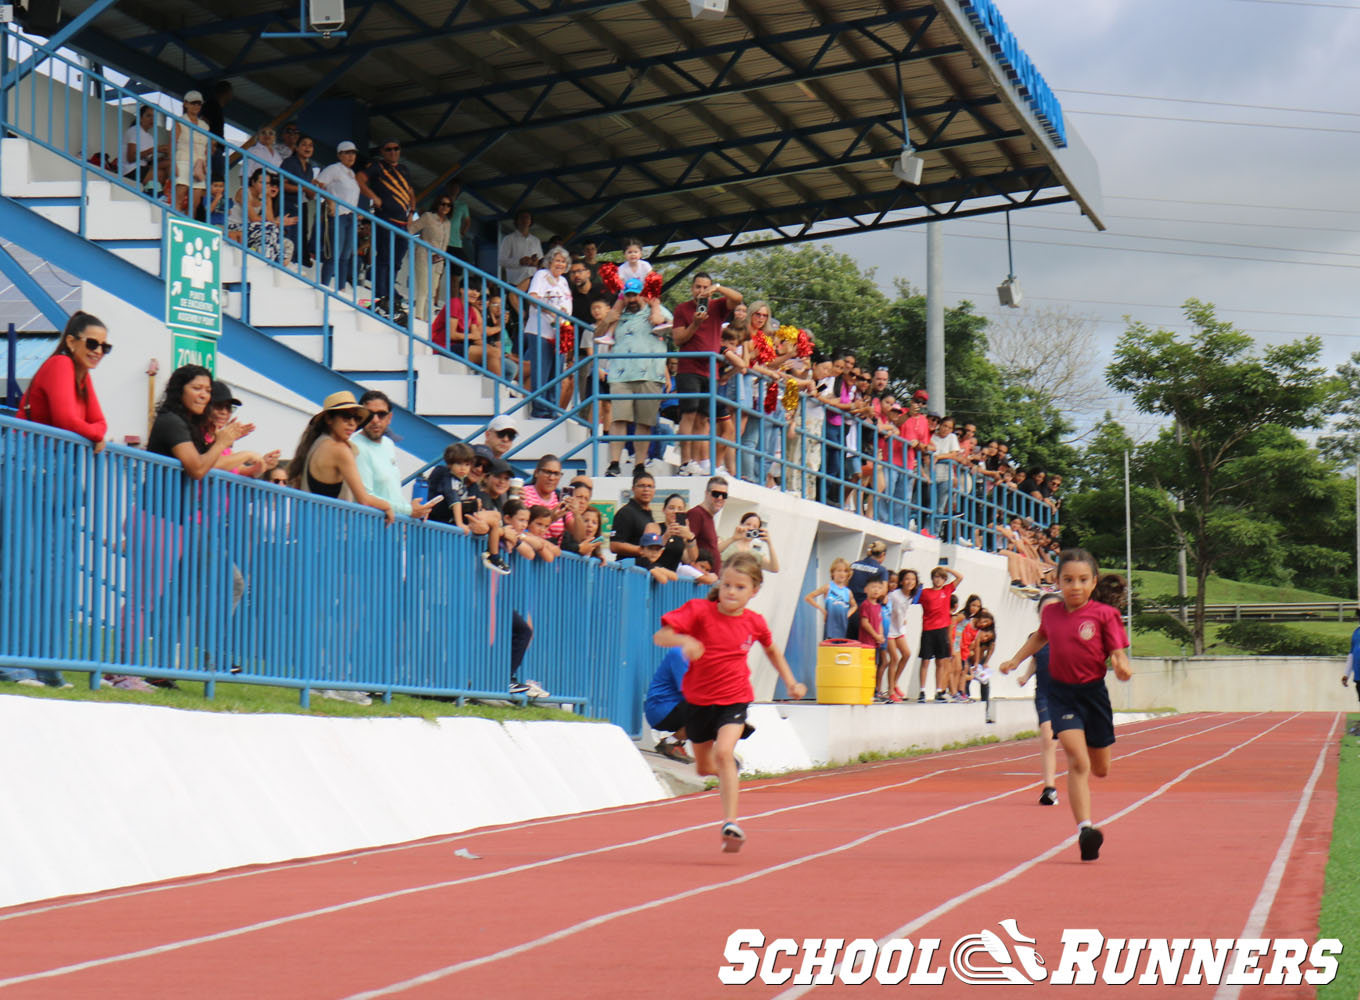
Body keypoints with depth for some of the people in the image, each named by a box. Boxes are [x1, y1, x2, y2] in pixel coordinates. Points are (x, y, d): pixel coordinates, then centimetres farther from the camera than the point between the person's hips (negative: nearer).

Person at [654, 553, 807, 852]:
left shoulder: (754, 623, -6)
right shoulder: (699, 610, -14)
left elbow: (771, 650, 17)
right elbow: (660, 636, -22)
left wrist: (790, 682, 14)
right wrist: (683, 640, -42)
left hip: (734, 698, -2)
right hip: (698, 699, 2)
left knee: (723, 752, -27)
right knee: (704, 767, 19)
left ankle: (731, 823, -28)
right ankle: (729, 770, 56)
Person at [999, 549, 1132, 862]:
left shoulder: (1104, 614, -9)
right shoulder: (1051, 613, 2)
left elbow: (1119, 653, -9)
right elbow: (1040, 637, 25)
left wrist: (1122, 666, -31)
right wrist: (1015, 660, 21)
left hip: (1093, 692, 0)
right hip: (1061, 692, 0)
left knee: (1100, 769, 14)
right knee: (1077, 760, -19)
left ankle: (1076, 786, 52)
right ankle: (1085, 829, -24)